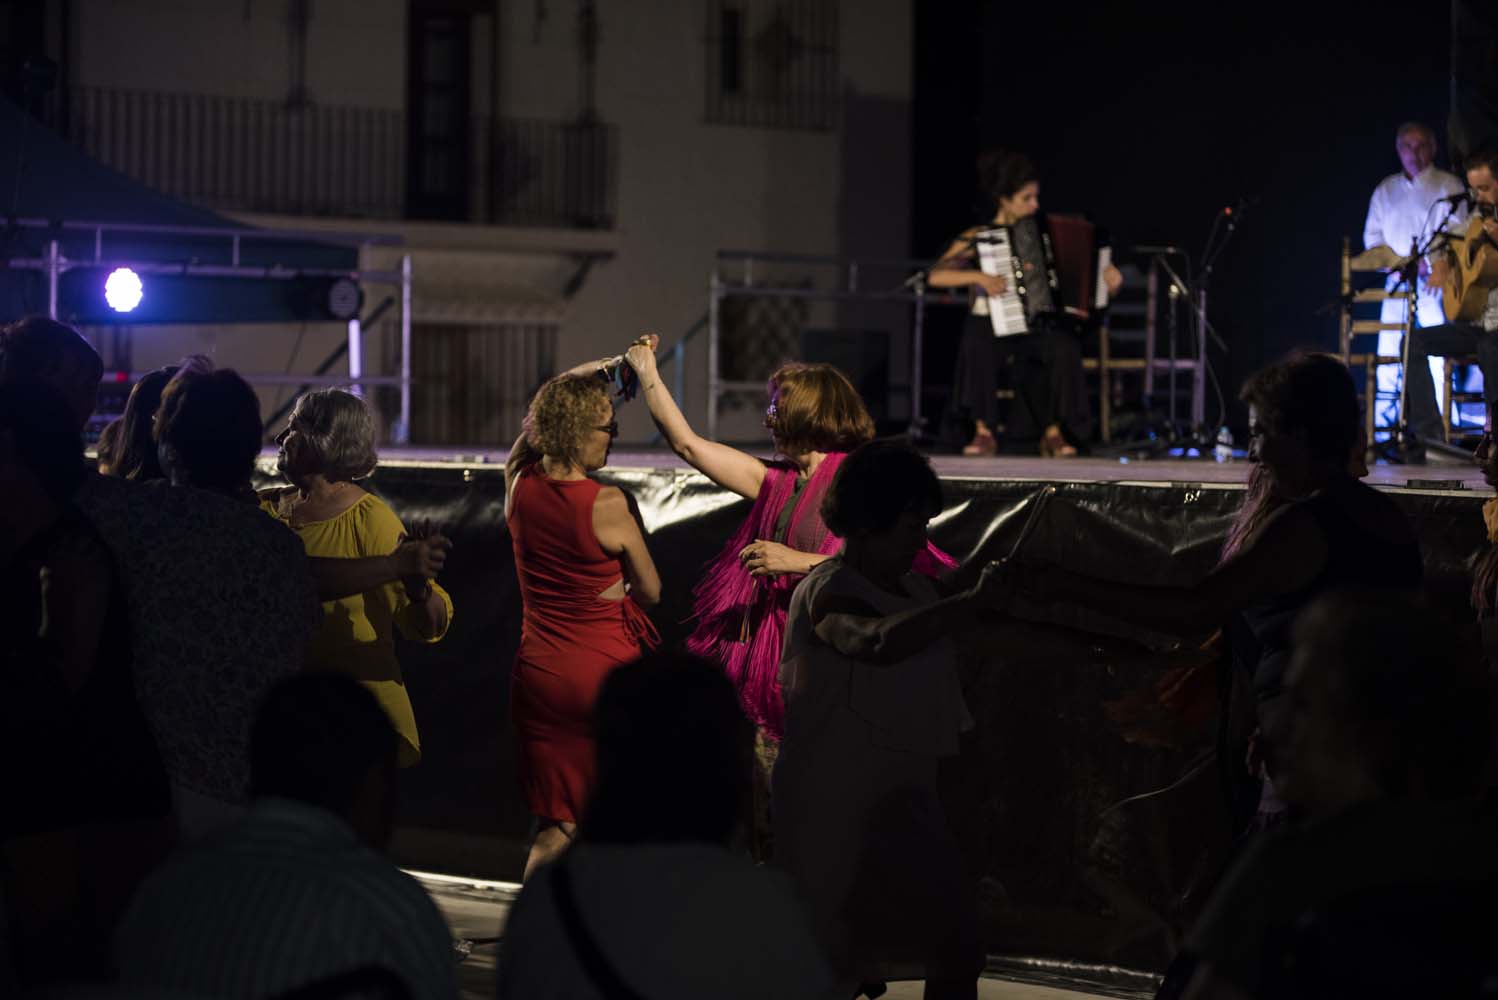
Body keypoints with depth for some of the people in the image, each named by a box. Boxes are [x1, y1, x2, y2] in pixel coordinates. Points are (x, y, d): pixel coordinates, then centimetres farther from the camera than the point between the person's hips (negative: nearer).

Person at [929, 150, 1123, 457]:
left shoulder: (1044, 232, 9)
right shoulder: (977, 238, 0)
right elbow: (935, 276, -11)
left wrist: (1106, 271, -3)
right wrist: (979, 277, -25)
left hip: (1040, 326, 2)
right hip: (994, 325, -2)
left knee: (1064, 347, -31)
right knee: (978, 343, -36)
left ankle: (1054, 433, -16)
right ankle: (984, 432, -22)